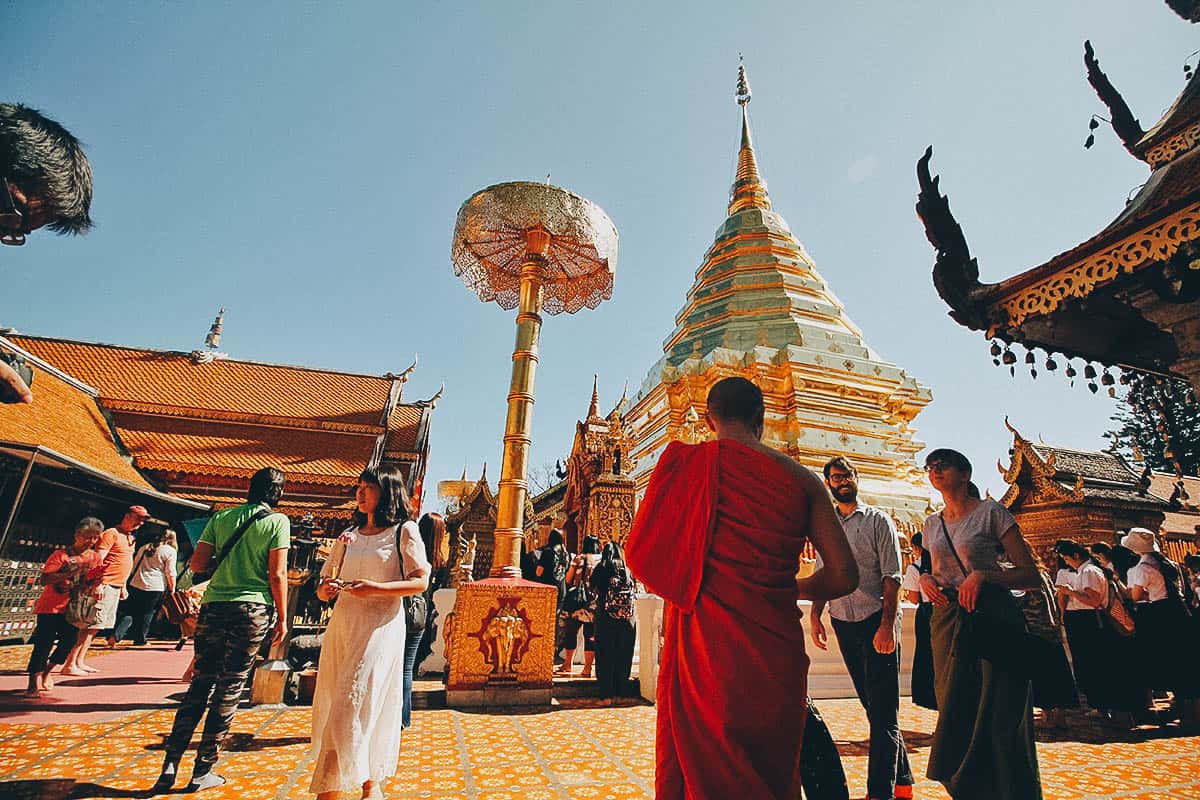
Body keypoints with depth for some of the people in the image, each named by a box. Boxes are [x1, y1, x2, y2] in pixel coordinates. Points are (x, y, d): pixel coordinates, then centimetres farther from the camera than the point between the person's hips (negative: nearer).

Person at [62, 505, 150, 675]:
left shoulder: (129, 538, 19)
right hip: (105, 586, -9)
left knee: (96, 626, 13)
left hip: (116, 588, 9)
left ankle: (80, 662, 20)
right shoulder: (111, 534, -10)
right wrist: (99, 584, -23)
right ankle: (69, 665, -2)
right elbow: (98, 560, -17)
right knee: (90, 624, -7)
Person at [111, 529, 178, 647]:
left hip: (135, 584, 4)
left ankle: (115, 635, -4)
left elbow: (134, 566, 20)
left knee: (128, 611, 11)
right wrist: (172, 590, 2)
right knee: (146, 615, 7)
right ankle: (139, 640, 16)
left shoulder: (144, 547, 14)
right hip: (155, 588, -4)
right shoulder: (170, 551, -4)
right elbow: (170, 573, -6)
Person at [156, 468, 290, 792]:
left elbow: (197, 564, 4)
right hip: (252, 609, -3)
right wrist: (282, 617, -1)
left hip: (214, 607, 4)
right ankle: (202, 772, 17)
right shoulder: (277, 521, -5)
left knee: (199, 684, 15)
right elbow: (277, 575, -9)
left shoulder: (221, 517, 8)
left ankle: (169, 766, 16)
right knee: (229, 690, 7)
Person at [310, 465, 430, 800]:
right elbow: (323, 587, 17)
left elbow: (420, 582, -9)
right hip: (342, 624, 6)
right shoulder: (349, 534, 13)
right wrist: (326, 589, -7)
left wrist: (377, 588, -20)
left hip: (381, 626, -6)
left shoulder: (405, 531, -3)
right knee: (331, 706, 11)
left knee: (350, 709, -7)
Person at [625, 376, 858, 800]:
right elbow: (843, 576, 1)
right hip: (776, 650, 2)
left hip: (703, 649, -1)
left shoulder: (685, 463, -2)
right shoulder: (802, 479, 2)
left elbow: (640, 555, 0)